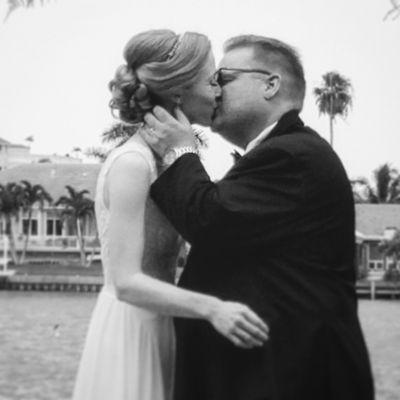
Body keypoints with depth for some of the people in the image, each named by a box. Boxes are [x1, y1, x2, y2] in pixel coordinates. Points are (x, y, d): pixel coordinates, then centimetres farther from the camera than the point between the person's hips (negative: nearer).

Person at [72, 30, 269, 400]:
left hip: (155, 327, 9)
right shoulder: (132, 163, -17)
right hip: (130, 330, -9)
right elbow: (126, 281, -23)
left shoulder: (160, 160, 10)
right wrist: (211, 308, -33)